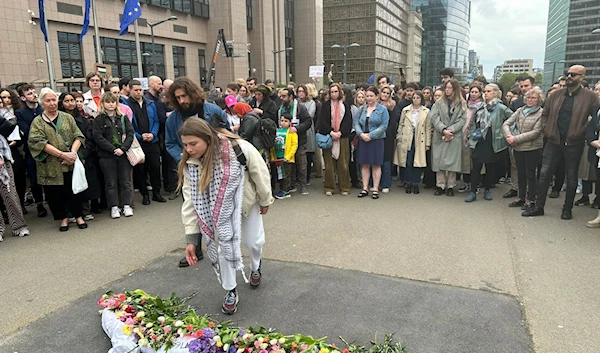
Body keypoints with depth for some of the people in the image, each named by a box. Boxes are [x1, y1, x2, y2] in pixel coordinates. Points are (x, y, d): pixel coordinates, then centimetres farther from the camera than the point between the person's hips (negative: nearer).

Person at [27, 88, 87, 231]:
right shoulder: (38, 122, 2)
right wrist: (62, 154, -19)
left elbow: (78, 136, 2)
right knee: (55, 193, 6)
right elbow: (38, 142, -10)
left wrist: (73, 152, -15)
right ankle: (63, 218, 22)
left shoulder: (67, 117, 8)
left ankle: (78, 216, 21)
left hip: (71, 163, 1)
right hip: (51, 165, -1)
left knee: (74, 190, 5)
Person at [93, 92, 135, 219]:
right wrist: (113, 149, -15)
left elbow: (130, 133, 1)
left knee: (126, 181, 5)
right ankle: (114, 207, 13)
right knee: (111, 183, 5)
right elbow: (98, 137, -6)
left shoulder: (123, 117, 9)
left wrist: (123, 148, -13)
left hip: (124, 154, 2)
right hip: (107, 156, -1)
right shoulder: (98, 120, 3)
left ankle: (127, 205, 15)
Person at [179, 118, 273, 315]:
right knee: (223, 245, -1)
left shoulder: (239, 149, -36)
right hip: (220, 209, 2)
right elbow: (191, 200, -18)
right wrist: (191, 238, -20)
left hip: (246, 201, -2)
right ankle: (230, 291, 21)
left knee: (253, 241, 11)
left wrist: (265, 201, -6)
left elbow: (260, 174, -20)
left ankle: (255, 267, 47)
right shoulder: (190, 164, -23)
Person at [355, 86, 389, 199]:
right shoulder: (362, 109, 10)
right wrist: (361, 134, -12)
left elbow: (384, 126, -8)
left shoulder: (382, 109, -1)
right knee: (365, 164, 6)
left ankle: (375, 189, 8)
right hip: (363, 140, 4)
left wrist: (371, 135, -15)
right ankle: (365, 188, 13)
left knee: (376, 165, 1)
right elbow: (357, 124, 7)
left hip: (376, 140, -3)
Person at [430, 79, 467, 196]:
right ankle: (440, 186, 8)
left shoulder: (462, 103, 6)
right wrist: (443, 130, -14)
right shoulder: (439, 103, 8)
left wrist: (451, 130, -13)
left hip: (455, 137, -1)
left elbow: (462, 119, -2)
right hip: (440, 136, 1)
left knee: (452, 161, 0)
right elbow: (435, 117, -1)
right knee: (439, 160, 0)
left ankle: (450, 186, 9)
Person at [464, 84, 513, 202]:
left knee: (490, 168, 8)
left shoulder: (500, 108, -5)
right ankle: (473, 192, 5)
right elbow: (473, 122, 18)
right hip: (479, 142, 3)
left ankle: (487, 190, 23)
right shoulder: (480, 107, 10)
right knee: (476, 167, 0)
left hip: (492, 143, -3)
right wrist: (473, 133, 9)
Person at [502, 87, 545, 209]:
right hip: (518, 148, 5)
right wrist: (509, 136, -15)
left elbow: (535, 132, -15)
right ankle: (521, 198, 27)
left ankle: (530, 199, 16)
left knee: (530, 174, 4)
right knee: (521, 173, 14)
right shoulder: (520, 110, 8)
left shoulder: (541, 113, -7)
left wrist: (516, 139, -18)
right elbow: (506, 124, 4)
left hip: (532, 148, -5)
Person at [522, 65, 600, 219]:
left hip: (574, 143, -2)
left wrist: (585, 132, -7)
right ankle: (539, 207, 11)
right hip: (554, 141, 3)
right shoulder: (556, 95, 6)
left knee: (571, 177, 9)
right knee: (544, 174, 2)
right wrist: (547, 130, 3)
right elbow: (545, 114, 13)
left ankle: (567, 209, 22)